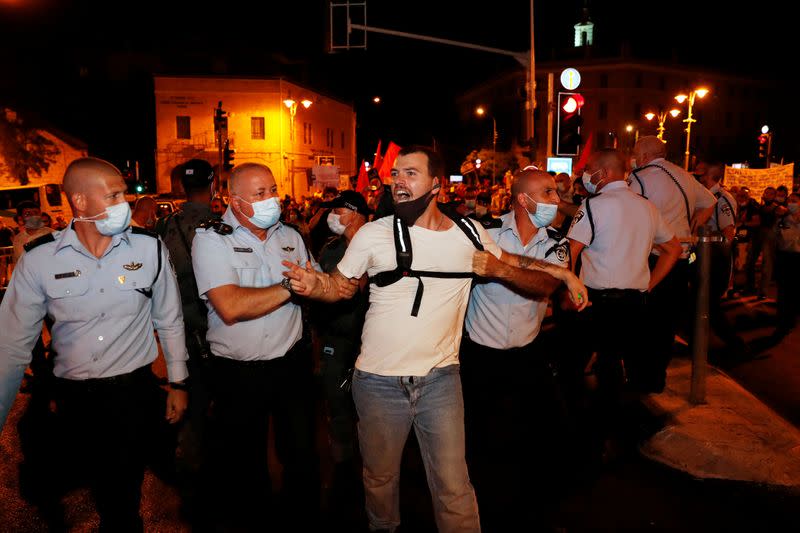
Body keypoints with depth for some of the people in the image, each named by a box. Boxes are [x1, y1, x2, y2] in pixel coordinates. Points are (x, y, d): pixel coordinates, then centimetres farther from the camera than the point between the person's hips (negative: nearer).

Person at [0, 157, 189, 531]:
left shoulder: (150, 249, -9)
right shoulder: (38, 259, -9)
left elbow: (169, 321, 2)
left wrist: (178, 382, 7)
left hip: (135, 391, -1)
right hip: (74, 398, 1)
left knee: (123, 492, 9)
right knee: (94, 478, 21)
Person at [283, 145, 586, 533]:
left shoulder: (469, 234, -1)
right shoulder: (374, 234, -7)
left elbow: (515, 267, 13)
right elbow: (339, 285, 2)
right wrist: (313, 286, -20)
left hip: (440, 378, 1)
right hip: (379, 381, 0)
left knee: (454, 488, 7)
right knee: (380, 479, 19)